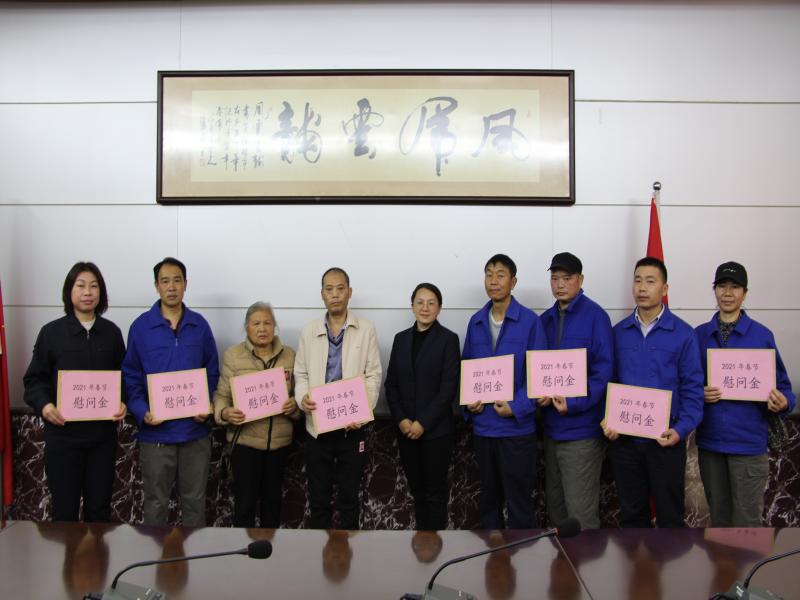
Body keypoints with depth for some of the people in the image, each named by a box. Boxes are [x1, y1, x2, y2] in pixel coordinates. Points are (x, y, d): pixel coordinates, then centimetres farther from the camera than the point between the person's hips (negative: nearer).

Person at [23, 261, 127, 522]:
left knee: (100, 508, 11)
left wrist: (123, 403, -9)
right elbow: (34, 379, 0)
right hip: (63, 434, -2)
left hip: (103, 433, 2)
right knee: (64, 508, 4)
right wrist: (44, 405, -18)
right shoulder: (51, 332, -1)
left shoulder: (112, 332, 6)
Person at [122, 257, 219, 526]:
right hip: (156, 433, -1)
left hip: (195, 431, 2)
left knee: (195, 501, 13)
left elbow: (212, 372, 7)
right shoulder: (141, 326, -2)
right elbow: (130, 376, 0)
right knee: (156, 503, 10)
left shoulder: (200, 325, 3)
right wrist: (142, 412, -15)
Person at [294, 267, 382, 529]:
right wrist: (302, 398, -14)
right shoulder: (308, 332, 6)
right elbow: (301, 374, 7)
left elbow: (373, 375, -2)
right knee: (318, 498, 11)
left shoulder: (366, 330, -1)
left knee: (348, 497, 9)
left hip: (351, 425, -2)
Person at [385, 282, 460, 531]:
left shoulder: (449, 339, -4)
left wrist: (423, 423, -14)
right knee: (416, 490, 12)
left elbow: (449, 388, -10)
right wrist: (401, 420, -5)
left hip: (436, 430, -4)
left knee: (435, 492, 4)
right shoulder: (401, 338, 9)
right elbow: (391, 384, 8)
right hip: (406, 429, 4)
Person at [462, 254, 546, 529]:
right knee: (488, 497, 17)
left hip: (516, 426, -5)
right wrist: (468, 401, -2)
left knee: (519, 499, 4)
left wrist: (516, 408, -17)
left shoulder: (529, 321, -7)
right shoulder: (476, 322, 7)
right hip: (482, 425, 5)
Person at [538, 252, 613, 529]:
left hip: (582, 429, -6)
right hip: (552, 427, 7)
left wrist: (574, 403, -21)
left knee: (580, 513, 0)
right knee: (555, 507, 18)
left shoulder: (595, 315, -9)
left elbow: (604, 370, -13)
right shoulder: (545, 320, 10)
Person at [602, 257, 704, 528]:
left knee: (670, 515, 11)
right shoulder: (618, 332, 4)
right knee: (631, 514, 16)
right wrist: (606, 419, -7)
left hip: (666, 439, -2)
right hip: (623, 438, 3)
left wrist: (681, 429, -18)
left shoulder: (683, 333, -4)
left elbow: (693, 388, -6)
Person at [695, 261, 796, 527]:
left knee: (747, 518, 2)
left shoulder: (762, 335, -1)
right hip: (709, 441, 3)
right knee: (718, 516, 17)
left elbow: (781, 385, 1)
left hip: (748, 443, -2)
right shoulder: (699, 335, 5)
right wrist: (698, 394, -13)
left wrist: (783, 403, -19)